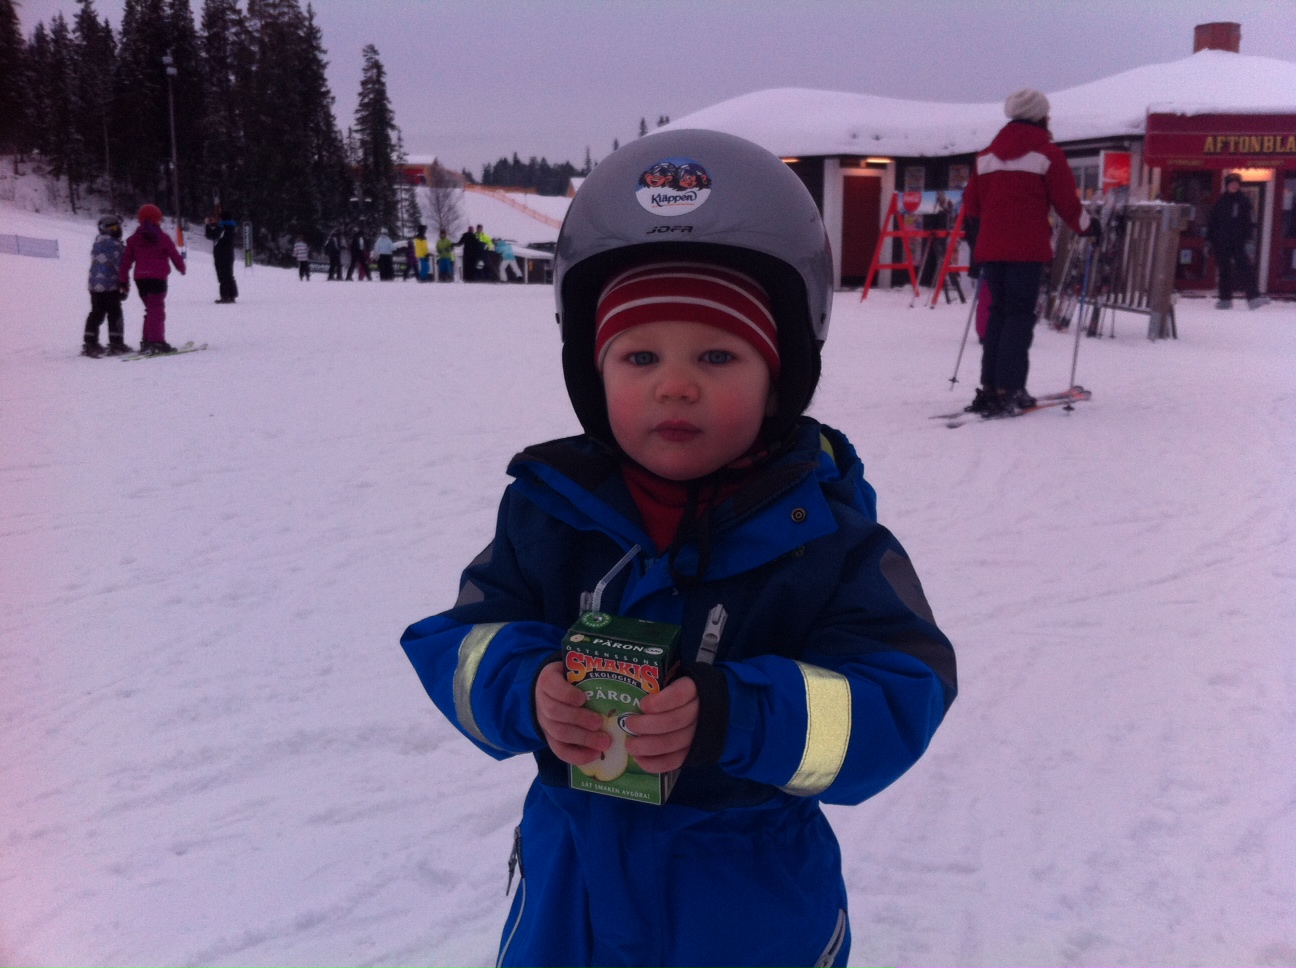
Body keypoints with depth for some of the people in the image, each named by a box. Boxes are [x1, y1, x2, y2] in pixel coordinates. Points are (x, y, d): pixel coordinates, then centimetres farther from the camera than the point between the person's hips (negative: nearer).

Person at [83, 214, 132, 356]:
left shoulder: (97, 243, 14)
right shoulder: (113, 245, -14)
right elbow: (120, 265, -13)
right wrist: (125, 287, -9)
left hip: (95, 285, 8)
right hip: (110, 286, -8)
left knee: (96, 314, 12)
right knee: (114, 314, -2)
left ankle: (90, 344, 11)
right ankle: (116, 344, -1)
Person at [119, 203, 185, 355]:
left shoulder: (134, 239, 9)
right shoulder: (162, 238, -3)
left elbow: (126, 260, 8)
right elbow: (175, 255, 3)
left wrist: (123, 280, 13)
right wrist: (181, 268, 23)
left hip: (140, 278, 5)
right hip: (157, 278, -5)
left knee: (151, 309, 16)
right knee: (157, 310, -7)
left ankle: (147, 341, 15)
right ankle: (156, 341, -17)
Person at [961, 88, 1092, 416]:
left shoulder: (987, 154, 14)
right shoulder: (1047, 153, -1)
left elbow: (971, 203, 16)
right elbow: (1066, 201, -1)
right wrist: (1087, 227, 15)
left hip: (991, 248, 5)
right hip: (1027, 249, -5)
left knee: (998, 312, 12)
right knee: (1019, 315, -3)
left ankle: (989, 388, 7)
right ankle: (1008, 390, -9)